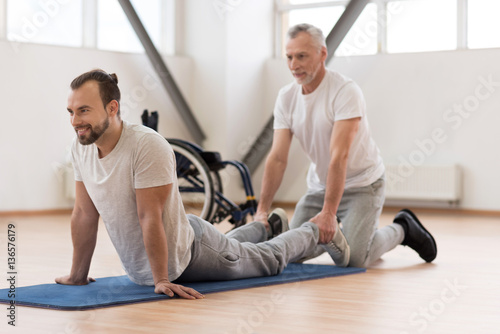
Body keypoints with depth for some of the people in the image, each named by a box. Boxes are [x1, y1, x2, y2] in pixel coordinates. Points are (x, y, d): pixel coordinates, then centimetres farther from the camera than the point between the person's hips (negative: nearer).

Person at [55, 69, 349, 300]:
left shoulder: (148, 146, -35)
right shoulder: (81, 149, -13)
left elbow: (150, 218, -35)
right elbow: (84, 214, -4)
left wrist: (161, 280, -32)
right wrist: (78, 274, 1)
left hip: (187, 255, -6)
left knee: (270, 259, 19)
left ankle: (317, 232, 46)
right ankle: (268, 227, 62)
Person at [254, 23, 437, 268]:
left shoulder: (345, 91, -25)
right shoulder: (286, 97, -5)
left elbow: (339, 157, -33)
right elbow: (277, 158, -9)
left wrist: (328, 213, -39)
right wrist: (262, 209, -20)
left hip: (361, 185, -6)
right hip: (319, 185, 6)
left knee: (354, 257, -19)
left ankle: (402, 229, 11)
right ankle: (334, 232, 26)